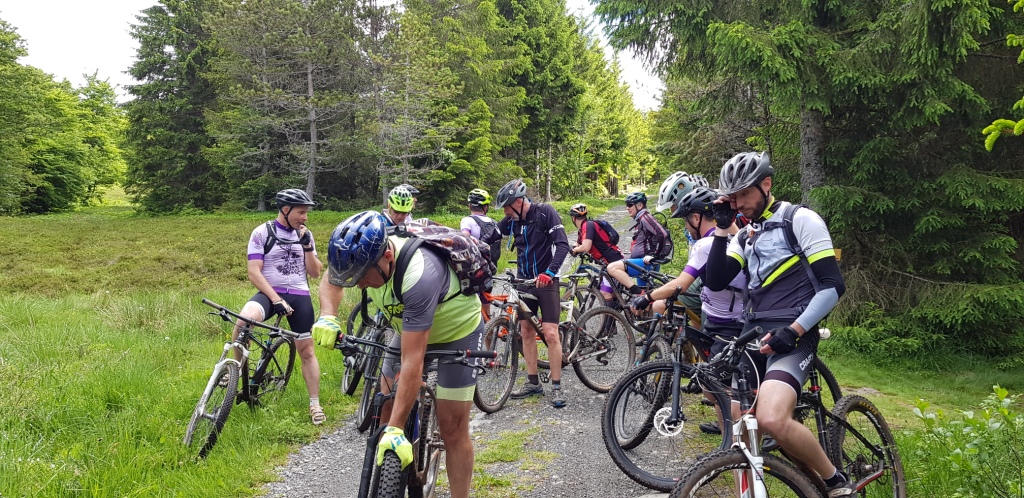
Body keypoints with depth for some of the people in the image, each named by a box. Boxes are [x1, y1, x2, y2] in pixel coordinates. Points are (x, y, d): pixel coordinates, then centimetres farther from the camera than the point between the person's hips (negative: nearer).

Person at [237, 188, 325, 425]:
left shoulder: (305, 235, 9)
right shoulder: (262, 233, -4)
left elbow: (315, 272, 6)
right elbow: (254, 272, -9)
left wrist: (307, 246, -8)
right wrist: (276, 299, -18)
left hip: (300, 296, 3)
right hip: (269, 293, -3)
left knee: (307, 351, 5)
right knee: (244, 319, -34)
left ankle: (315, 404, 18)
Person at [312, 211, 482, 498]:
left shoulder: (419, 277, -42)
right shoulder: (366, 253, -22)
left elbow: (412, 362, -40)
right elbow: (331, 279, 3)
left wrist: (396, 429, -39)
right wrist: (328, 316, -17)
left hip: (457, 331, -6)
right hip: (412, 327, 7)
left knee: (452, 427, -4)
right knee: (386, 407, 4)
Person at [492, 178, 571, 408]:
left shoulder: (546, 213, -14)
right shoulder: (511, 220, 1)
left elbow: (562, 245, -21)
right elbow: (489, 239, 4)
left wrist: (549, 272, -33)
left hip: (546, 281, -5)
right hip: (524, 281, 6)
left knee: (551, 333, -8)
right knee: (526, 331, 8)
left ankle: (556, 386, 3)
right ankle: (533, 382, 19)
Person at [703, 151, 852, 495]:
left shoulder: (800, 219, -3)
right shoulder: (744, 236, 19)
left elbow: (832, 285, -10)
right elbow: (716, 282, 5)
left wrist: (794, 330, -20)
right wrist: (722, 228, 1)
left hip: (789, 336, -7)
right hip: (752, 335, 8)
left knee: (772, 420, -28)